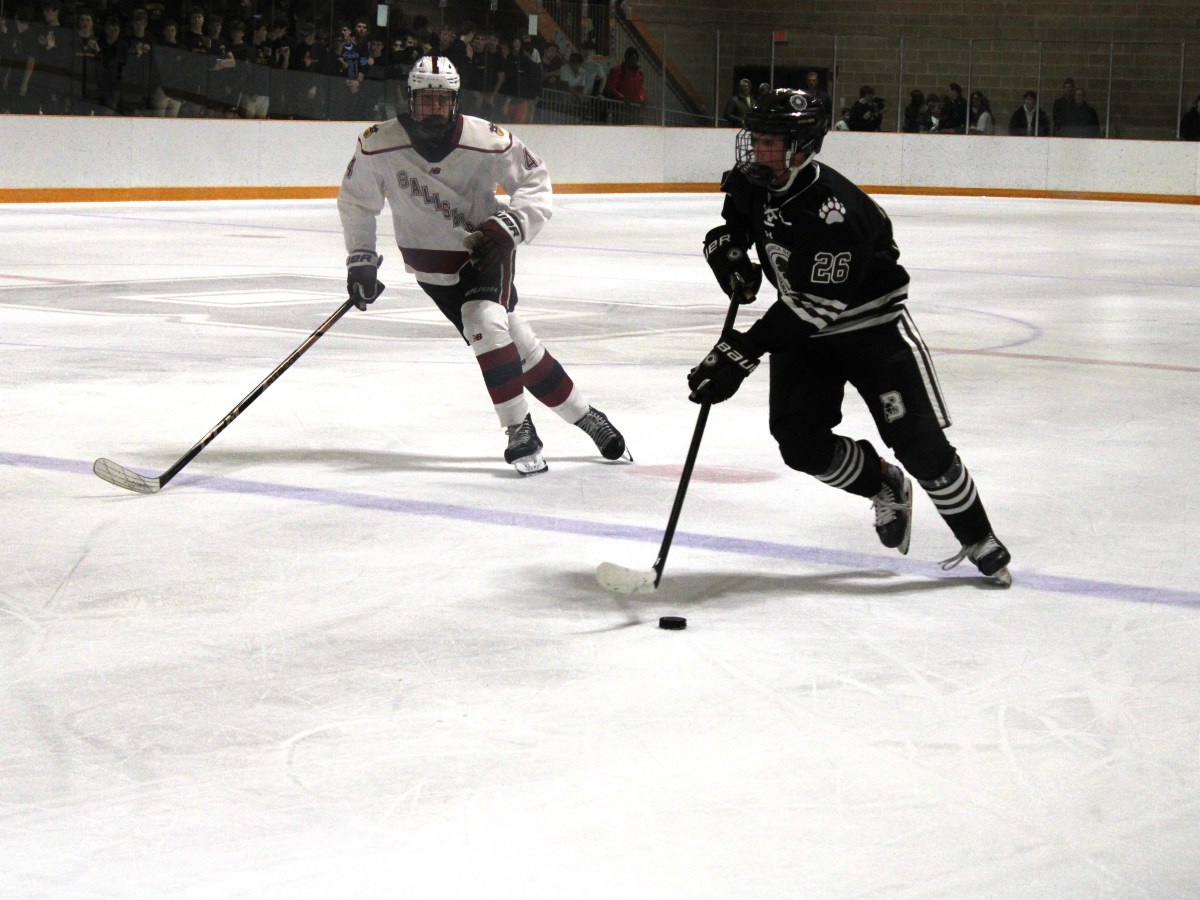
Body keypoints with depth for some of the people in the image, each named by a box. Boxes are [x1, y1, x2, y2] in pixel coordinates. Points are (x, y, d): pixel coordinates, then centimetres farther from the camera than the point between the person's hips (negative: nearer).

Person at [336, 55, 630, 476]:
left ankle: (520, 429, -9)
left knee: (485, 321, -25)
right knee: (516, 343, -4)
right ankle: (584, 416, 6)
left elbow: (534, 181, -8)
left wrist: (509, 224, -23)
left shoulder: (487, 141, -21)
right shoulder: (379, 146, -18)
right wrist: (360, 259, -3)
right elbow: (356, 200, -1)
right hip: (431, 260, 2)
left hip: (486, 246, -2)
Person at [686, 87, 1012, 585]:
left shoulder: (836, 211, -32)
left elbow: (814, 306, -34)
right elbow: (733, 222, 15)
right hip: (801, 329, 7)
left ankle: (979, 540, 10)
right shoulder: (753, 183, -9)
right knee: (800, 443, -8)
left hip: (872, 325, -7)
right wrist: (726, 248, -9)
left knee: (918, 442, -10)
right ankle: (884, 485, 21)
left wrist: (744, 350, -38)